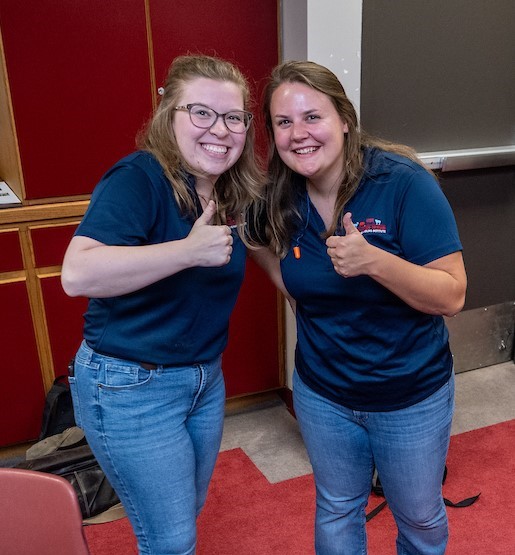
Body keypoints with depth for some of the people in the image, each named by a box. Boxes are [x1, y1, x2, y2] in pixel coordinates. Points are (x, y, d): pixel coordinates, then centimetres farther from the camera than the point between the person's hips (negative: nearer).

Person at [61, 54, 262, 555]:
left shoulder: (235, 194, 2)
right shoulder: (139, 177, -20)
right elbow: (78, 274, -35)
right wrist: (191, 250, -34)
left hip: (206, 378, 8)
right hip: (130, 387, -7)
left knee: (189, 514, 25)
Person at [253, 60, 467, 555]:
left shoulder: (404, 183, -22)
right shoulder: (283, 198, -8)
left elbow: (451, 296, -24)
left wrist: (373, 261, -36)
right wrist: (250, 237, -6)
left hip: (410, 398, -3)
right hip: (322, 393, 4)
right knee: (336, 512, 25)